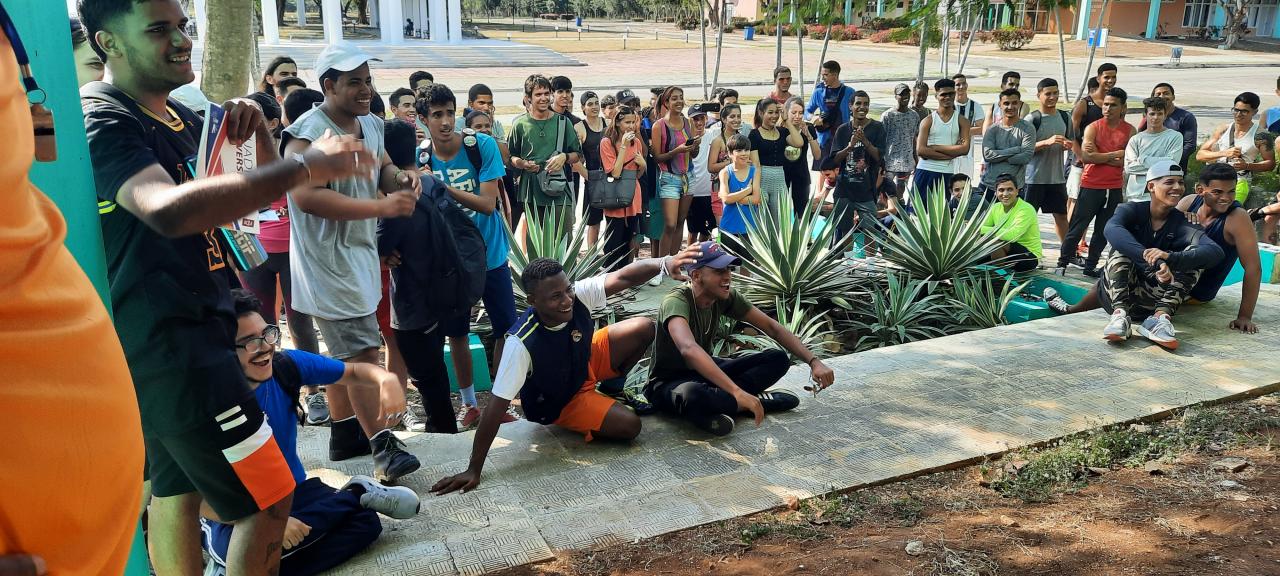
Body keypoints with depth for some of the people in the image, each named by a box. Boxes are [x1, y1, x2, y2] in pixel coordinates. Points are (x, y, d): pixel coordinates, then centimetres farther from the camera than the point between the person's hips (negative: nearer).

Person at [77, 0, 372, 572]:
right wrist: (304, 166, -39)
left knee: (175, 490, 19)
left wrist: (258, 132, -1)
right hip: (166, 341, -10)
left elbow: (256, 188, 20)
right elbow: (169, 210, -37)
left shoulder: (177, 115, 12)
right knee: (268, 501, -7)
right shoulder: (102, 119, -17)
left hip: (189, 330, 10)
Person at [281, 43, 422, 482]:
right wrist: (381, 206, -29)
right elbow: (306, 197, -29)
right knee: (363, 351, -11)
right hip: (328, 260, -9)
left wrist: (400, 177, -3)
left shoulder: (372, 125, 9)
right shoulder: (309, 133, -18)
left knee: (344, 350, 17)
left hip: (360, 253, 9)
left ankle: (344, 435, 28)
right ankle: (382, 445, -4)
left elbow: (384, 168, 24)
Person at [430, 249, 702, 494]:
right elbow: (497, 406, -39)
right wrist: (473, 471, -37)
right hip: (557, 402, -5)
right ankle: (571, 423, 9)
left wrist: (665, 263, -50)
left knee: (644, 328, -10)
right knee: (629, 425, -20)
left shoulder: (578, 295, -29)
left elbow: (624, 277, -29)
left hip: (585, 365, 5)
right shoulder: (522, 342, -41)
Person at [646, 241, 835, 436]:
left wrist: (813, 361, -14)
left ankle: (717, 400, -17)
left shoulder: (725, 297, -8)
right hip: (668, 383, -7)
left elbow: (772, 328, -3)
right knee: (693, 395, -44)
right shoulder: (677, 301, -30)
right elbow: (688, 349, -49)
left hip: (704, 371, 8)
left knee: (778, 359, -5)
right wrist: (735, 391, -57)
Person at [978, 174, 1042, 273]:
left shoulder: (1026, 210, -20)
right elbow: (979, 228, -6)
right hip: (1009, 254, 7)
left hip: (1029, 257, -7)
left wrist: (982, 229, -32)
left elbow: (1012, 235, -35)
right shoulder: (996, 208, 2)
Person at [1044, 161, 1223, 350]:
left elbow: (1215, 251, -25)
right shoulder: (1133, 210, -7)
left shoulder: (1181, 224, -5)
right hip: (1116, 288, -1)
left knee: (1194, 254, -17)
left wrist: (1170, 258, -43)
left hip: (1155, 297, 1)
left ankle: (1161, 316, -35)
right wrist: (1153, 261, -47)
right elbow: (1111, 229, -33)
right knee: (1121, 247, -23)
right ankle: (1120, 314, -39)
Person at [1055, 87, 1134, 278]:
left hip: (1115, 188, 3)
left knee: (1103, 231, 8)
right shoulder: (1093, 128, -3)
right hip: (1091, 185, -3)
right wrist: (1115, 155, -11)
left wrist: (1099, 156, -12)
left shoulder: (1130, 130, 3)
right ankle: (1062, 263, 10)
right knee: (1077, 227, 1)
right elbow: (1086, 156, -15)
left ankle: (1090, 266, 18)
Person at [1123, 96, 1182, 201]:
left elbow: (1171, 162, -8)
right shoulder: (1135, 139, 9)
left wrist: (1143, 159, -4)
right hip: (1135, 194, 2)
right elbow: (1128, 167, -3)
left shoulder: (1175, 137, 5)